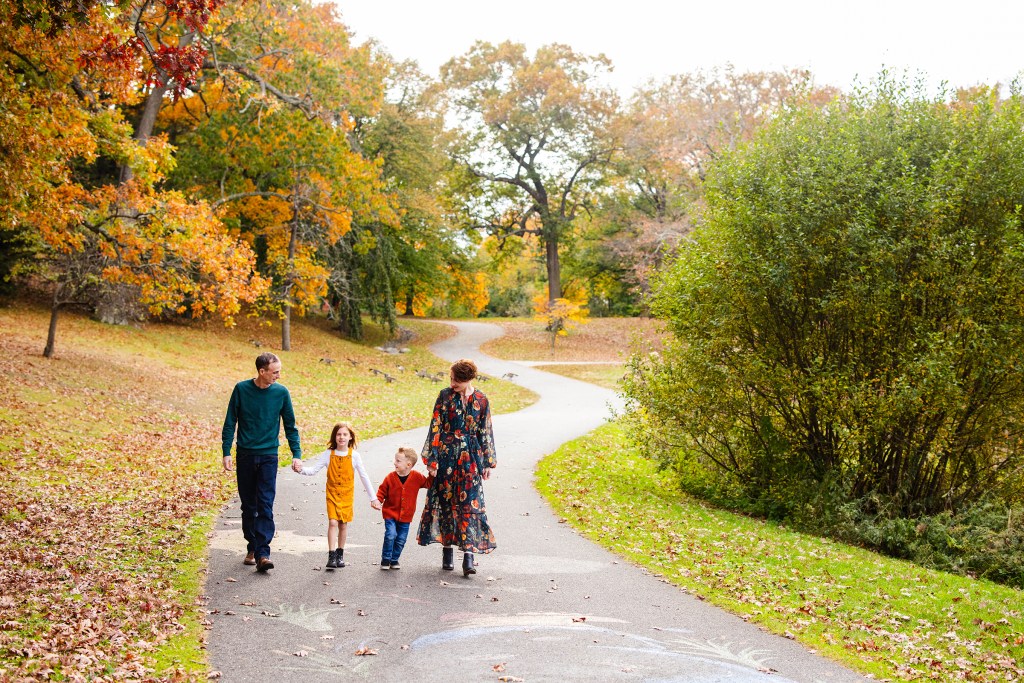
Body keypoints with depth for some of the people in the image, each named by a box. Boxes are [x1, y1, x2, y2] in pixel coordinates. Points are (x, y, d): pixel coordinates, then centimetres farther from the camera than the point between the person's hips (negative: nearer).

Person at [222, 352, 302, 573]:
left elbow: (290, 426, 6)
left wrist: (296, 454, -2)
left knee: (265, 506, -9)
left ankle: (263, 554, -13)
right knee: (248, 505, 10)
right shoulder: (241, 389, -3)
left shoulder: (281, 393, -2)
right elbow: (230, 423, 2)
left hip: (269, 457, -1)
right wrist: (227, 452, -4)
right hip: (245, 455, 1)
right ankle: (252, 548, 23)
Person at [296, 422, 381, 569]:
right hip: (332, 493, -1)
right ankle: (331, 556, -10)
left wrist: (373, 498, 1)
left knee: (343, 524, 6)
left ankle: (340, 554, 23)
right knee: (333, 522, -12)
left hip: (347, 495, 1)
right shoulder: (328, 454, -4)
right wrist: (301, 469, -29)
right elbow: (313, 470, -7)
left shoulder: (354, 455, -5)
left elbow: (364, 477, 0)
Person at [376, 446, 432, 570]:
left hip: (406, 516, 2)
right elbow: (382, 491, 2)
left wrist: (433, 475, -7)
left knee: (401, 539, 7)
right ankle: (385, 560, 2)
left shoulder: (416, 477, -4)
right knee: (390, 535, -14)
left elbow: (428, 483, 10)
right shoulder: (390, 477, -8)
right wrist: (378, 500, -15)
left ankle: (394, 560, 24)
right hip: (390, 514, -2)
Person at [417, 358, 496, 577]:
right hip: (446, 455, 0)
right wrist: (432, 459, -5)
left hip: (470, 458, 0)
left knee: (470, 503, -6)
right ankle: (447, 551, 19)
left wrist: (488, 462, 6)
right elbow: (435, 428, -2)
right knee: (445, 500, 6)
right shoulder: (445, 396, -2)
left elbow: (486, 432, 6)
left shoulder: (481, 400, 0)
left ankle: (468, 554, -8)